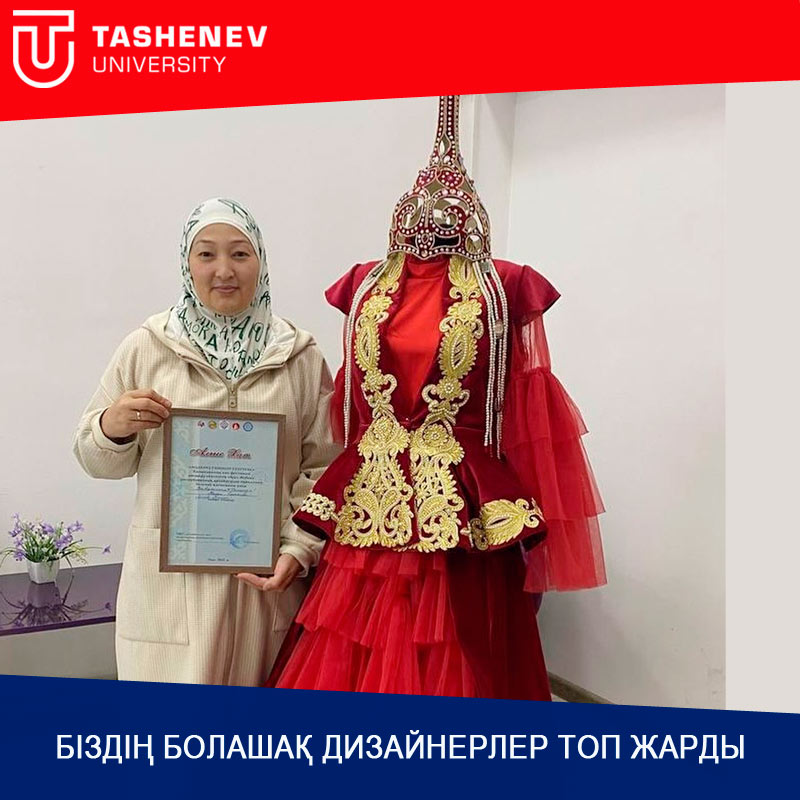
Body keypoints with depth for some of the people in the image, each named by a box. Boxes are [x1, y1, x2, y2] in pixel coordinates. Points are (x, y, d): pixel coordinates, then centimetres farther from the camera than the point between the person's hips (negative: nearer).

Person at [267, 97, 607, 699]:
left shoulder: (502, 290, 1)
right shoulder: (368, 286, 10)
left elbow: (526, 423, 2)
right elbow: (345, 403, 14)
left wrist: (528, 531, 1)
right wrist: (334, 499, 12)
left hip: (462, 514, -2)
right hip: (369, 508, 3)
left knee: (450, 670, 7)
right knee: (349, 669, 8)